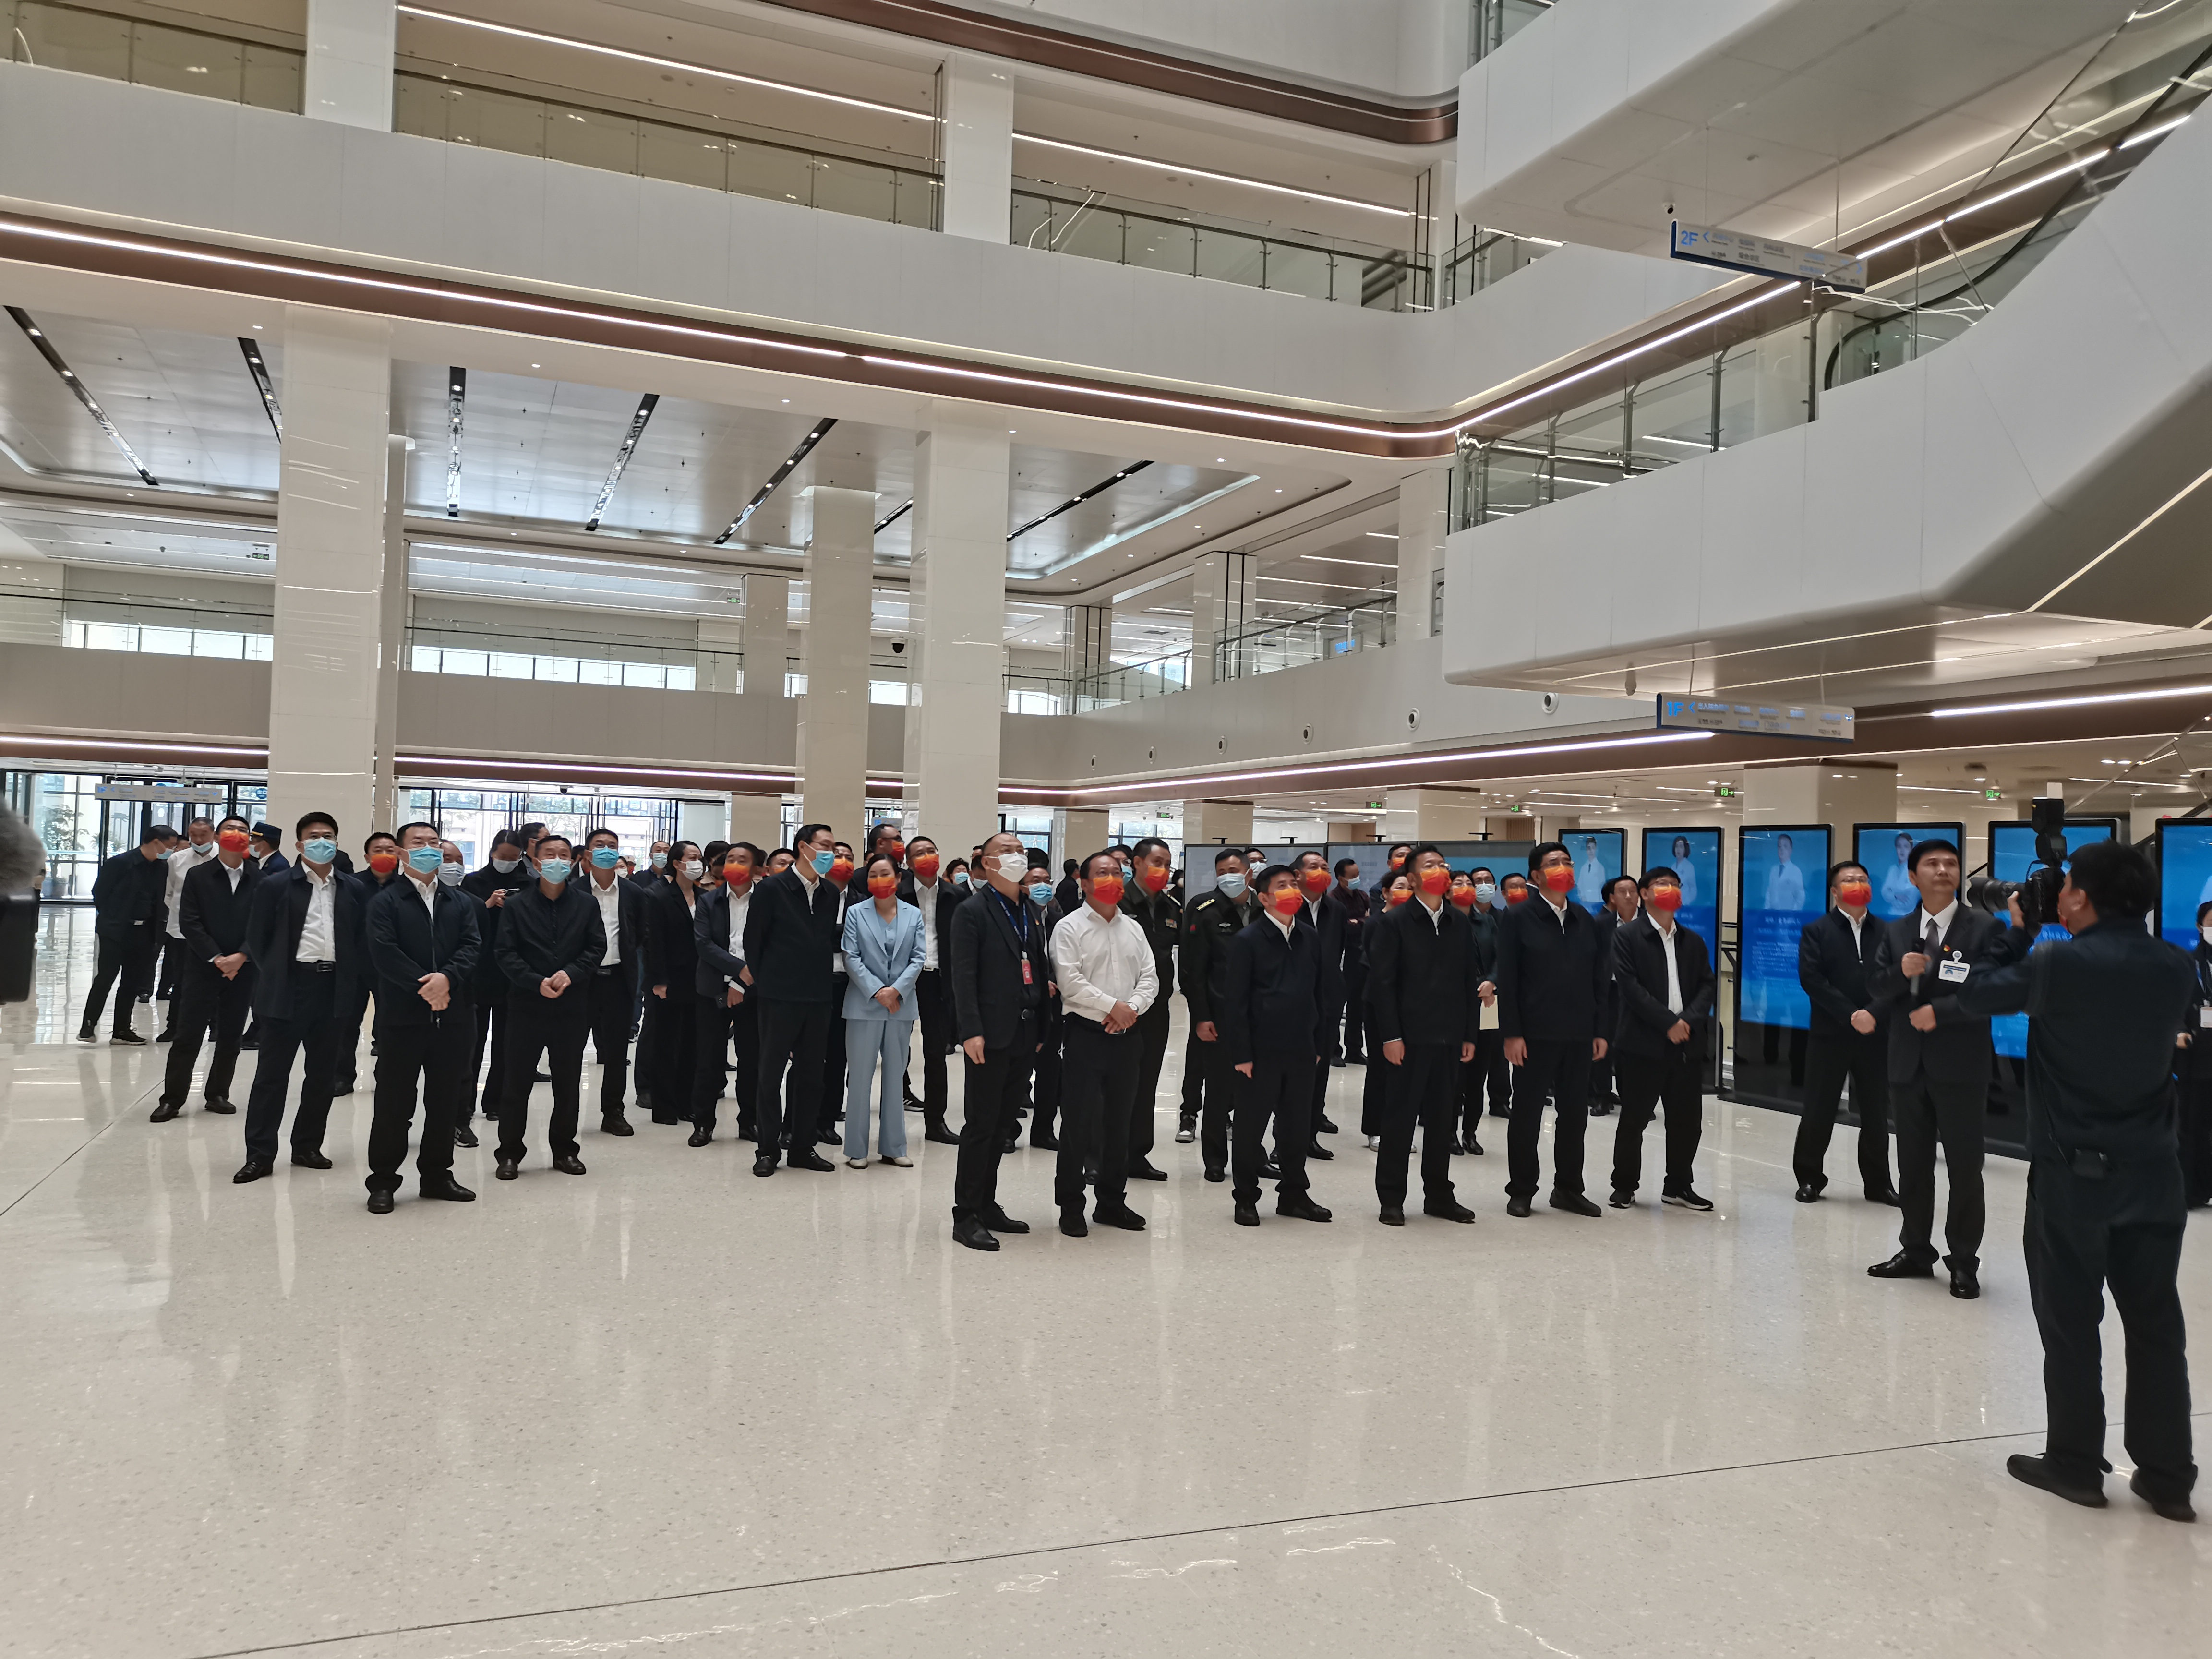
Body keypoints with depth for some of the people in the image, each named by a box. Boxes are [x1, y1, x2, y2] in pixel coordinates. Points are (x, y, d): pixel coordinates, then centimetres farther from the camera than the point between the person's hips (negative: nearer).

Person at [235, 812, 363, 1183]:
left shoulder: (353, 892, 9)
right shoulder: (275, 886, 0)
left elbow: (362, 942, 10)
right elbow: (257, 939, 2)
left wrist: (353, 980, 1)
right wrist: (272, 978, 1)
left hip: (334, 989, 3)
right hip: (288, 988, -3)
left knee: (322, 1074, 10)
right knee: (272, 1073, 0)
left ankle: (307, 1146, 22)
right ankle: (260, 1154, 5)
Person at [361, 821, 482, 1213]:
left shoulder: (461, 903, 14)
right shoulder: (385, 902, 2)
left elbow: (471, 947, 0)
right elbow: (385, 954, -11)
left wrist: (447, 978, -18)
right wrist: (424, 987, -18)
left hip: (452, 1016, 4)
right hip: (402, 1017, -3)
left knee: (446, 1100, 9)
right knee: (393, 1103, 2)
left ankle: (436, 1174, 22)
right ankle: (383, 1181, 12)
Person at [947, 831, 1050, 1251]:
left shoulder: (1035, 910, 13)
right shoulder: (972, 912, -6)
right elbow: (964, 976, -12)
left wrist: (1043, 1027, 10)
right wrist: (971, 1031, -19)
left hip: (1025, 1035, 6)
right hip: (991, 1036, -6)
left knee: (1001, 1125, 14)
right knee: (981, 1125, -2)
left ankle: (987, 1205, 23)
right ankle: (967, 1216, 6)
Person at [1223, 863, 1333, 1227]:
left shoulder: (1310, 937, 9)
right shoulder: (1248, 940, -6)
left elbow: (1319, 992, 14)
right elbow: (1235, 1001, -8)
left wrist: (1318, 1043, 10)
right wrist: (1241, 1053, -12)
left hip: (1301, 1048, 5)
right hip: (1261, 1049, -5)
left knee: (1298, 1125, 11)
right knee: (1251, 1127, 4)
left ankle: (1293, 1194, 26)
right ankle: (1246, 1199, 17)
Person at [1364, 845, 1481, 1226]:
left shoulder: (1460, 924, 11)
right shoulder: (1395, 923, -4)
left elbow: (1470, 981, 11)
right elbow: (1383, 983, -8)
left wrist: (1469, 1034, 6)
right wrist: (1391, 1036, -13)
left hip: (1450, 1037, 5)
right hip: (1410, 1037, -4)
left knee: (1442, 1118, 10)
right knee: (1400, 1117, 1)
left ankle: (1438, 1196, 21)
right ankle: (1391, 1199, 9)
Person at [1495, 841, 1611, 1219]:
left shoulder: (1586, 921, 12)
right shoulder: (1519, 918, -3)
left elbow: (1600, 980, 12)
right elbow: (1507, 980, -7)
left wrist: (1600, 1031, 6)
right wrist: (1512, 1034, -12)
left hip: (1579, 1036, 4)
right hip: (1534, 1034, -4)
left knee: (1575, 1114, 10)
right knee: (1527, 1114, 3)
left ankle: (1568, 1188, 23)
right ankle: (1521, 1191, 14)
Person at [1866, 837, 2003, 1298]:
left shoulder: (1984, 927, -4)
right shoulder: (1896, 931, 9)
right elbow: (1875, 988, 4)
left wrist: (1938, 1011, -17)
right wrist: (1901, 972, -15)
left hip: (1961, 1066, -4)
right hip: (1908, 1065, 4)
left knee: (1964, 1168, 3)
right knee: (1912, 1166, 12)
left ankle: (1963, 1262, 13)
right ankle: (1916, 1252, 24)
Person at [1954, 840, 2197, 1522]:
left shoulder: (2058, 963, -15)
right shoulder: (2175, 967, 0)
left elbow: (1975, 997, -5)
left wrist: (2018, 933, 6)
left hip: (2072, 1172, -4)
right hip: (2152, 1171, 5)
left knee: (2071, 1323, 7)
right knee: (2155, 1324, 11)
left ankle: (2075, 1464, 16)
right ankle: (2167, 1477, 17)